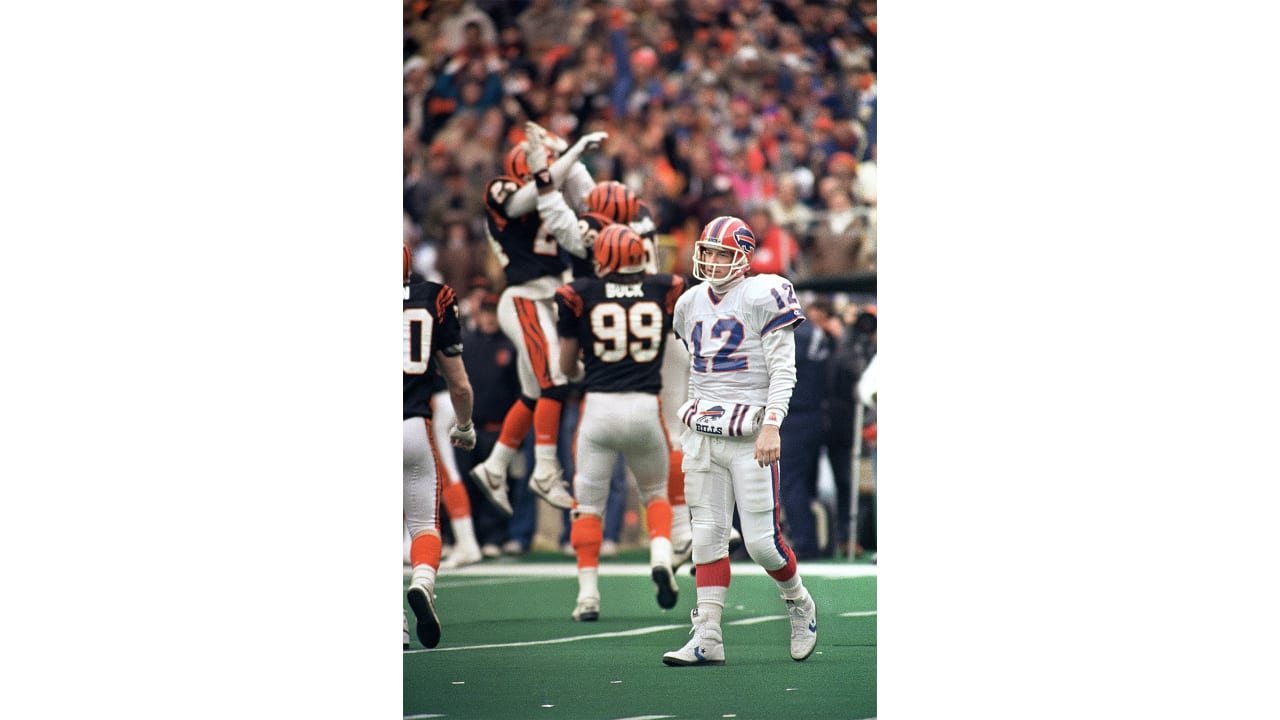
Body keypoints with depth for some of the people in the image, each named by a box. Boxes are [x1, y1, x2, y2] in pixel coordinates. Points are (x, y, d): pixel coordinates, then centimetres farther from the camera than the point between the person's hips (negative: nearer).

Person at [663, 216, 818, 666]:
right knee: (708, 535, 2)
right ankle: (707, 637, 1)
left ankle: (799, 604, 22)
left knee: (761, 541, -5)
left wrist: (771, 426, -20)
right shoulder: (691, 304, 12)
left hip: (749, 435, -6)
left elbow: (783, 370, -11)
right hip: (701, 435, 6)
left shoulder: (762, 298, -8)